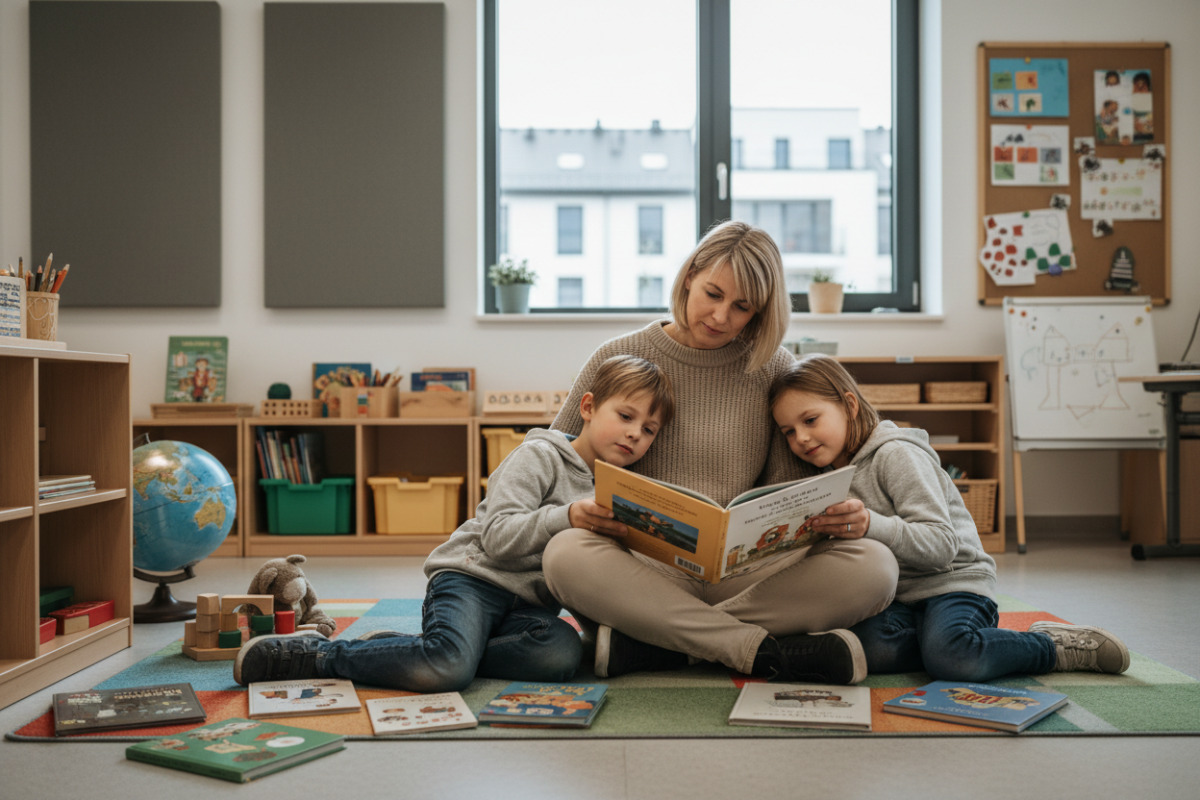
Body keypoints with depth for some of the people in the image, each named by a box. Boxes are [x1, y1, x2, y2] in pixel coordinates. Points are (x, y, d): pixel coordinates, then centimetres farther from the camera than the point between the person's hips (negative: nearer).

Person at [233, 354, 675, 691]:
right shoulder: (540, 456, -3)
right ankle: (312, 653, -14)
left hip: (529, 603, 6)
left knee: (561, 652, -30)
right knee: (447, 669, -35)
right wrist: (565, 517, -25)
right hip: (473, 577, -6)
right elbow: (497, 537, -14)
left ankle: (397, 648, -16)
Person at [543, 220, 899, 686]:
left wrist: (837, 517, -13)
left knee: (873, 568, -24)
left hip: (744, 573, 2)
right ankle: (767, 651, -30)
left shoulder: (774, 370, 9)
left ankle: (645, 643, -27)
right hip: (649, 570, -2)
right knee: (566, 555, -34)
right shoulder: (618, 360, 5)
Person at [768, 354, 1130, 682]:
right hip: (893, 594, 6)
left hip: (952, 581, -5)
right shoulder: (828, 473, 14)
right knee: (871, 646, -29)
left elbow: (941, 545, -22)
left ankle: (1057, 645, -7)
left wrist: (870, 525, -35)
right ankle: (974, 641, -6)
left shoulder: (895, 454, -11)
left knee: (950, 658, -35)